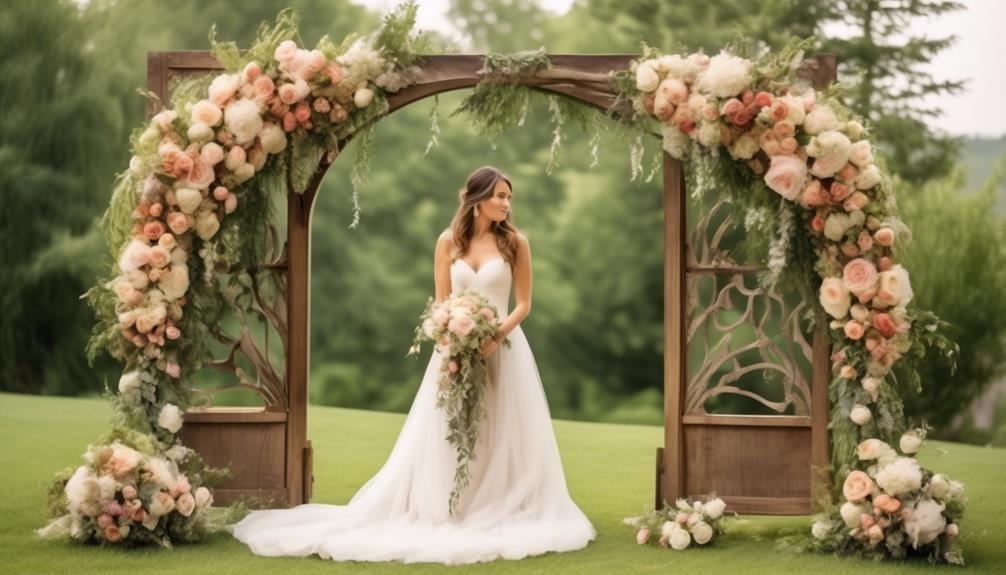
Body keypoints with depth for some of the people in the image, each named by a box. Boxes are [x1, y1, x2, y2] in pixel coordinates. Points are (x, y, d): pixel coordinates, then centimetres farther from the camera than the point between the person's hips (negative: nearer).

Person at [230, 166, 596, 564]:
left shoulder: (515, 242, 1)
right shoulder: (449, 241, 4)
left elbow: (524, 303, 0)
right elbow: (441, 303, 4)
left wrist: (496, 337, -15)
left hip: (503, 348, -1)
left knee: (503, 437, -1)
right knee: (447, 438, 2)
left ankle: (502, 516, 7)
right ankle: (449, 514, 9)